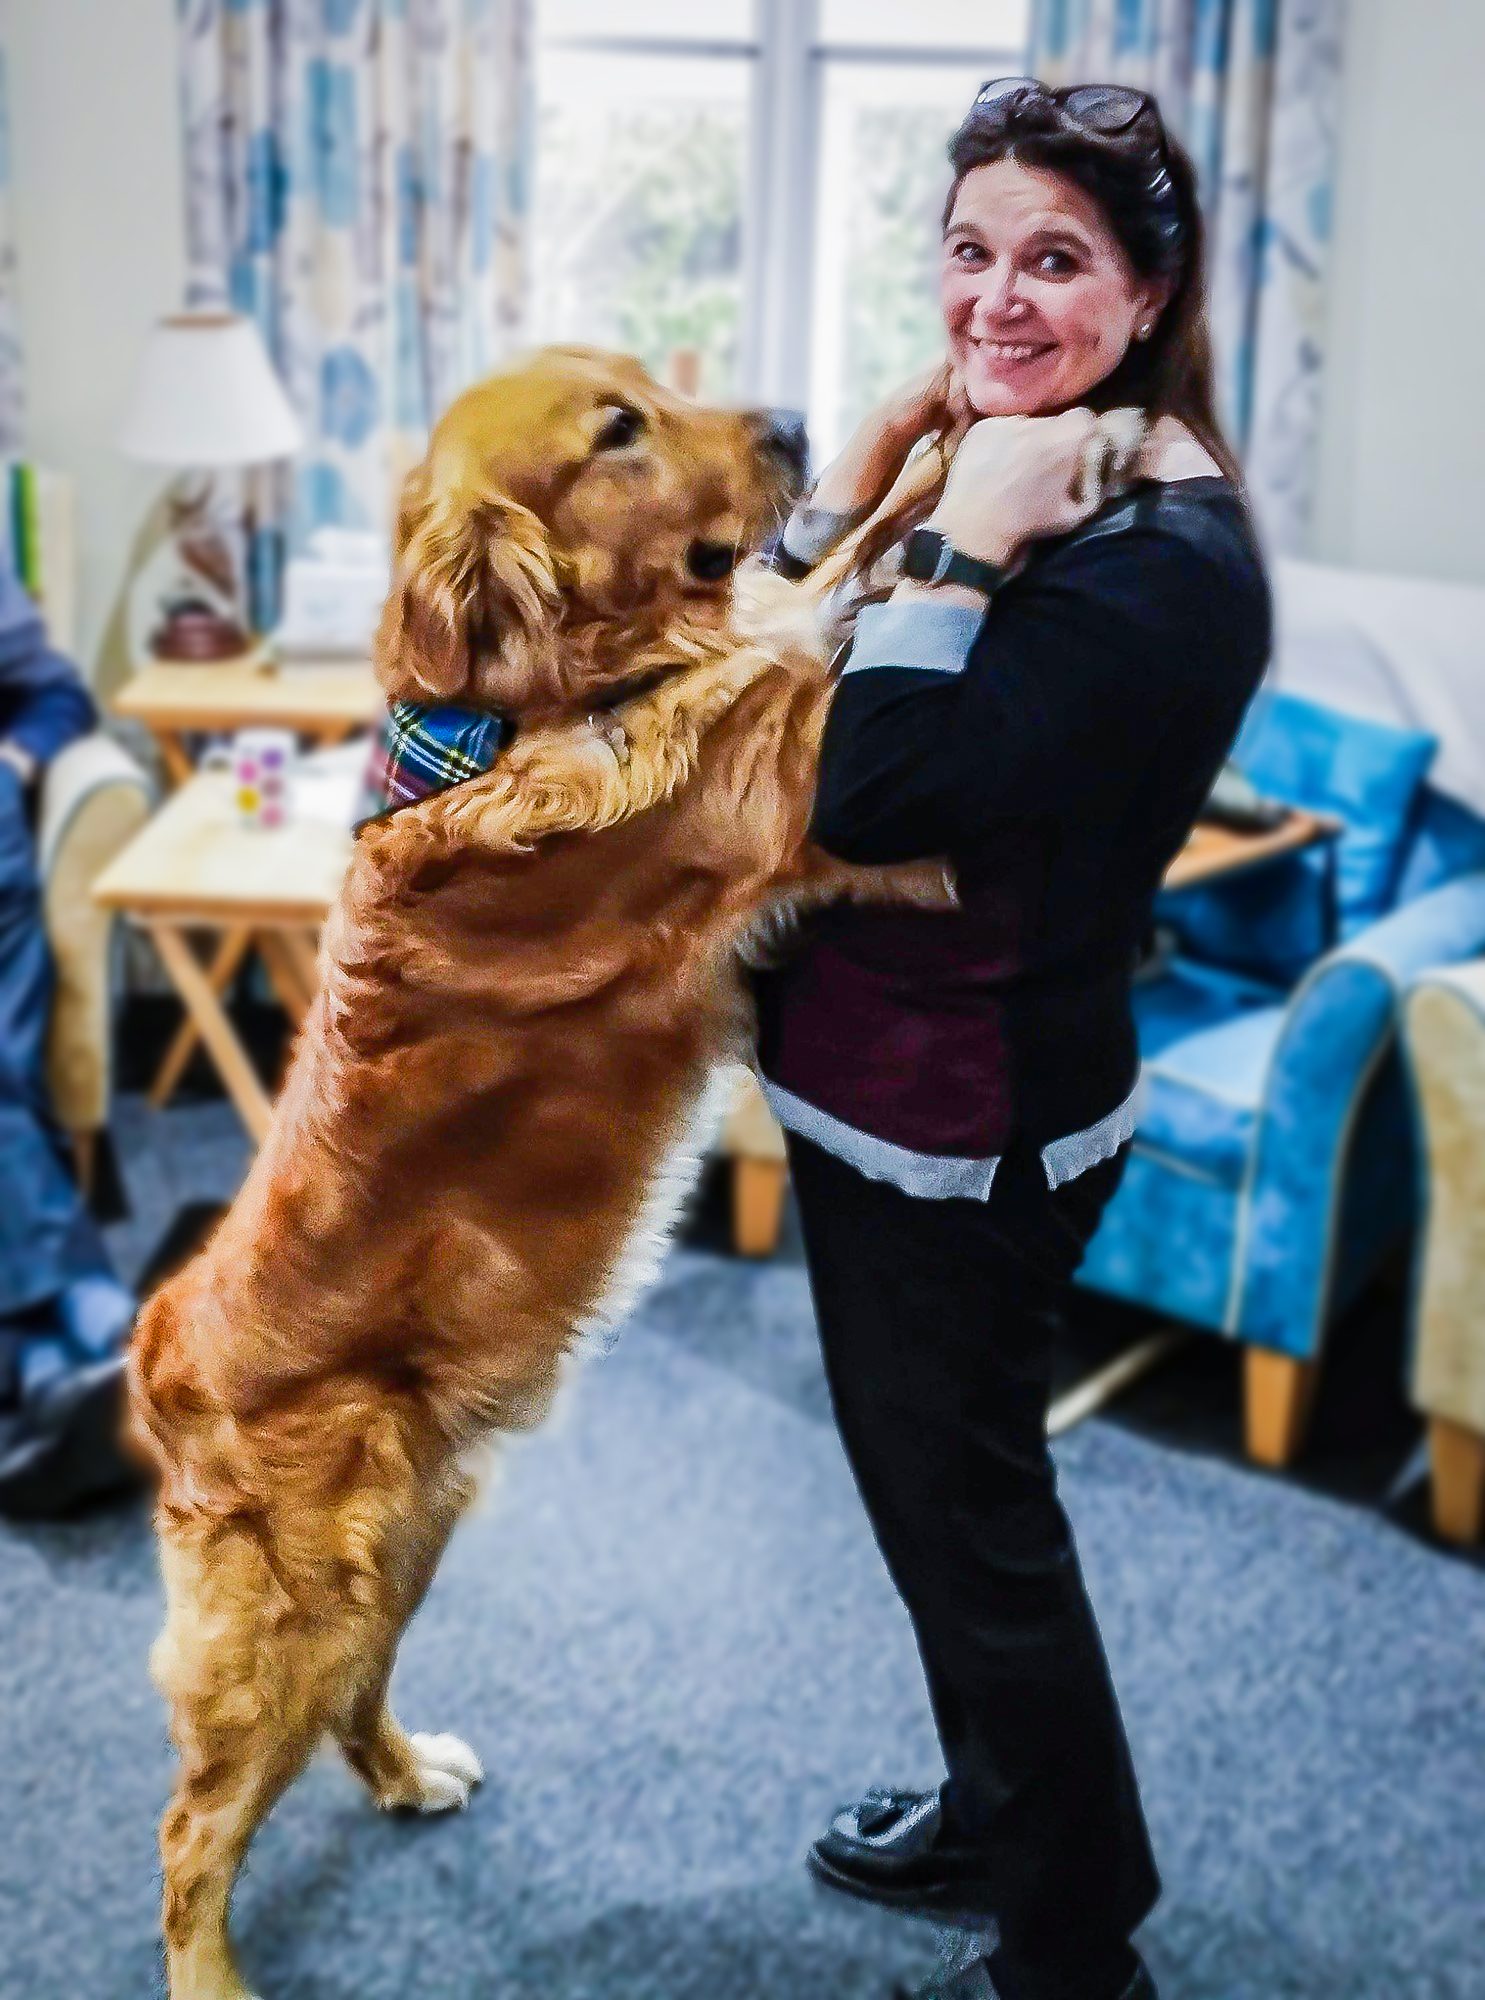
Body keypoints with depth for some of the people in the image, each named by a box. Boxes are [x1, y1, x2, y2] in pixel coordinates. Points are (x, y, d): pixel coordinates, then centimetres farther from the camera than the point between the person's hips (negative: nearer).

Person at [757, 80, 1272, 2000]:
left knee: (964, 1503, 7)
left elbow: (878, 799, -29)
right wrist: (869, 462, -4)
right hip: (882, 1081, 9)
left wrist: (958, 544, -25)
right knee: (946, 1481, 23)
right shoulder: (988, 467, 5)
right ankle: (996, 1812, 47)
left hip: (970, 1119, -9)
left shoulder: (1164, 549, -22)